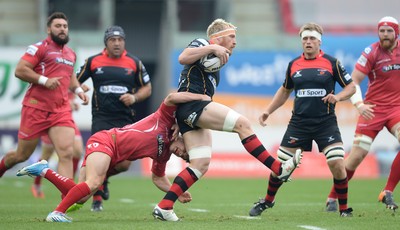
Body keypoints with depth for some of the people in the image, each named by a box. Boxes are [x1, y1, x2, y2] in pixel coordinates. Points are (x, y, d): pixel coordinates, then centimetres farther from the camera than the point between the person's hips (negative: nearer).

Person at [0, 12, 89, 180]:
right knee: (22, 155, 9)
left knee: (66, 154, -15)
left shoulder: (71, 54, 17)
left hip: (61, 111, 5)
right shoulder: (40, 48, -5)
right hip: (36, 109, -4)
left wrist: (78, 90, 16)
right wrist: (44, 80, -20)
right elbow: (20, 70, -13)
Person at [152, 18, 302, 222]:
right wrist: (212, 48, -21)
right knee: (242, 124, -17)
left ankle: (164, 207, -5)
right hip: (191, 104, -10)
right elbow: (183, 58, -19)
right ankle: (279, 169, -18)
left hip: (193, 115, 10)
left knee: (201, 165, 0)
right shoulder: (201, 44, 3)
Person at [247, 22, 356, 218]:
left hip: (326, 122, -2)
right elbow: (285, 90, 21)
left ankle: (344, 208, 3)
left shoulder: (331, 63, -3)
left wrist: (338, 97, -18)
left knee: (337, 164, -14)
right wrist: (268, 111, 14)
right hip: (299, 123, 3)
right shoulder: (294, 65, 6)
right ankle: (267, 201, 27)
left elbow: (351, 86, 1)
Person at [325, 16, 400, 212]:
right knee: (358, 154, -6)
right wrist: (359, 104, -25)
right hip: (373, 108, -3)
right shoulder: (371, 52, -10)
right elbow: (353, 82, -10)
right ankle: (332, 198, 11)